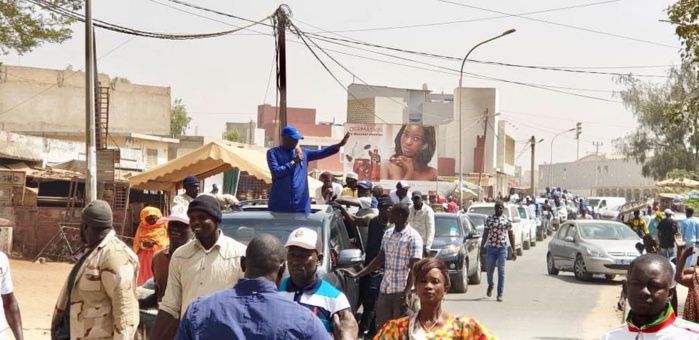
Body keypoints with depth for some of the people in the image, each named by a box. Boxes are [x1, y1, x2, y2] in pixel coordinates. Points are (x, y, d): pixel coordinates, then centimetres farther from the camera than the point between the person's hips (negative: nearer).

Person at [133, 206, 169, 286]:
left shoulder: (164, 226, -2)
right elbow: (136, 243, 8)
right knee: (143, 279, 0)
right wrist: (143, 244, -13)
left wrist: (154, 243, -17)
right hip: (144, 258, 4)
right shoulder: (142, 227, 9)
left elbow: (167, 243, -3)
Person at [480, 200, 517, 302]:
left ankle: (500, 294, 2)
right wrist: (482, 246, -2)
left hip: (502, 248, -1)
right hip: (491, 247, 1)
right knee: (489, 269, 8)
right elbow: (485, 233, 6)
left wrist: (514, 251, 2)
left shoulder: (507, 220, 1)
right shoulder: (489, 219, 3)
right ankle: (490, 285, 38)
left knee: (501, 271, -2)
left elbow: (511, 235, 4)